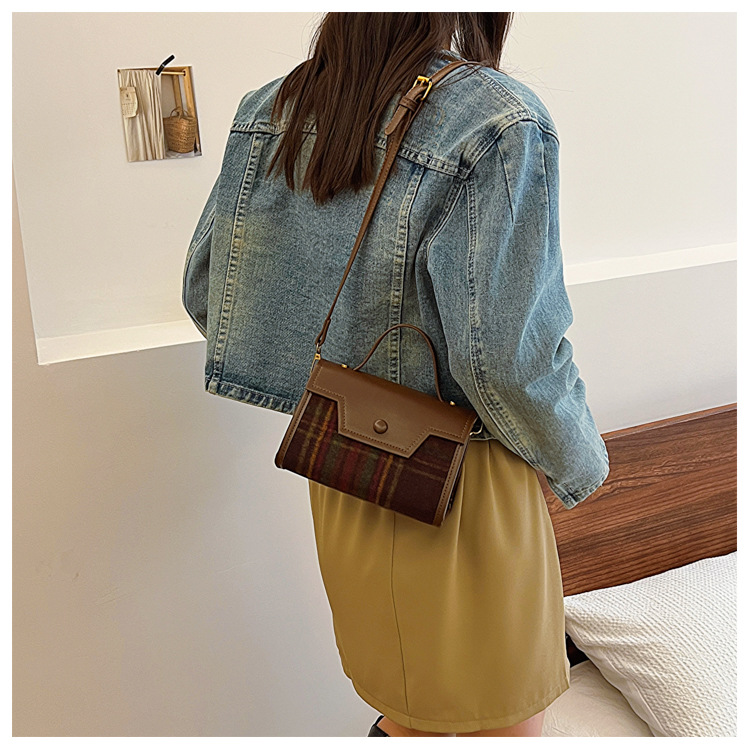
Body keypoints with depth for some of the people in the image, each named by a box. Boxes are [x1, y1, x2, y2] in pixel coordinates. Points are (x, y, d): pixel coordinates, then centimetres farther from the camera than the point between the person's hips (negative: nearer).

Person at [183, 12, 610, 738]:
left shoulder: (270, 113, -3)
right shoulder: (499, 123, -22)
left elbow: (206, 293, 3)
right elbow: (505, 358, -26)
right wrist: (579, 462, -6)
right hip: (459, 484, -6)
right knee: (504, 718, 18)